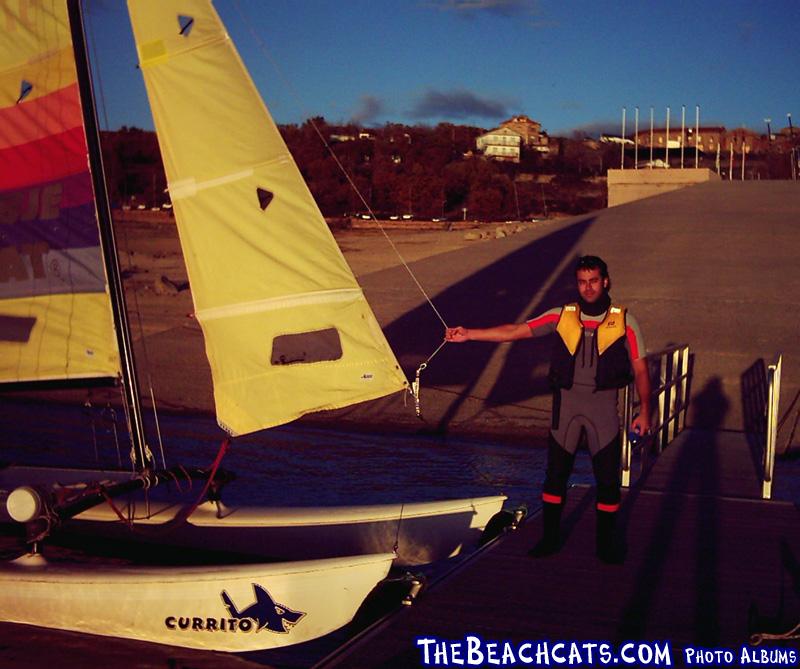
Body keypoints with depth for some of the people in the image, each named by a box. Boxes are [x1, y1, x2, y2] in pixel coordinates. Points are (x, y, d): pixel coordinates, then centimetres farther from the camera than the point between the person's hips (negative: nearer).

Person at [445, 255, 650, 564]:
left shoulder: (624, 322, -2)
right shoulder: (562, 317, 1)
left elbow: (640, 369, 1)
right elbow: (515, 331, -1)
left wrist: (644, 411, -3)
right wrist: (468, 334, -6)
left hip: (604, 406, -1)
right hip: (566, 404, 2)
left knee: (608, 478, 4)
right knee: (556, 473, 7)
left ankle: (605, 542, 22)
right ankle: (550, 538, 23)